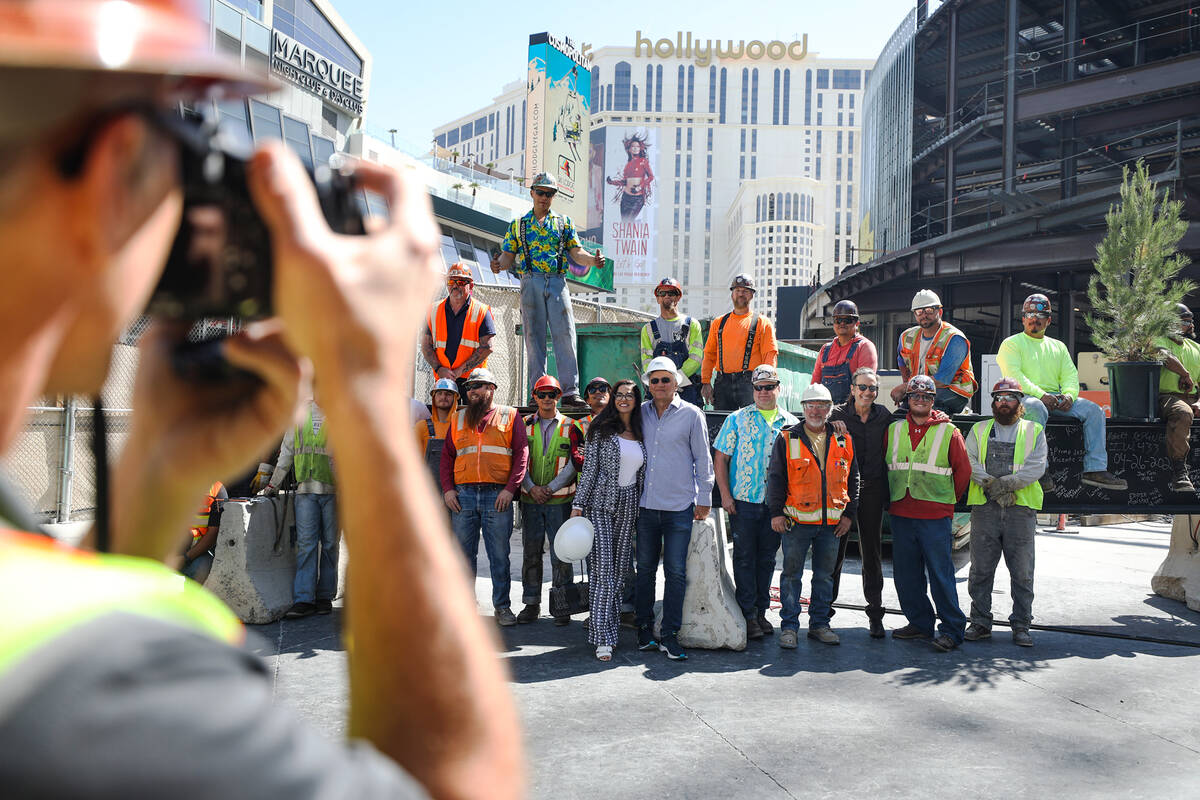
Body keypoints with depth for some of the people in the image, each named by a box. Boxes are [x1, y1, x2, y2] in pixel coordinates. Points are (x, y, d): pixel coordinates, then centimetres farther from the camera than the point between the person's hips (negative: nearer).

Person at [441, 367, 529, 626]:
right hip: (463, 495, 3)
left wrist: (510, 489, -10)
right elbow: (447, 456, 14)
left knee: (499, 554, 2)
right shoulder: (458, 418, 16)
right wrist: (447, 489, 1)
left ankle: (502, 606, 12)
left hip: (498, 496, -3)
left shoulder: (510, 416, 6)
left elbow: (522, 453, 0)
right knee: (464, 553, 6)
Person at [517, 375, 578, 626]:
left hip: (560, 500, -2)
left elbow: (573, 464, -2)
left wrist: (550, 487, -10)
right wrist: (531, 487, -9)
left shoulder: (569, 426, 3)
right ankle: (531, 604, 16)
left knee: (560, 554, -1)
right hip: (530, 499, 2)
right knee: (531, 553, 7)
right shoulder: (525, 425, 9)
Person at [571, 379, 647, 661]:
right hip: (601, 504, -5)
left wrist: (641, 510, 14)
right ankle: (603, 638, -9)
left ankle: (607, 628, 18)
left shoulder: (641, 435, 11)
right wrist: (578, 504, -9)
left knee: (619, 569, 7)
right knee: (603, 569, -10)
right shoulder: (602, 430, -1)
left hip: (628, 506, 5)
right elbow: (589, 469, -4)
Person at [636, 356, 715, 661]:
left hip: (680, 507, -3)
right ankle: (645, 631, 19)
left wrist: (703, 500, 2)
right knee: (645, 569, 9)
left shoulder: (691, 415, 0)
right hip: (645, 505, 3)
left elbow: (703, 459, 4)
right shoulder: (640, 413, 8)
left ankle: (669, 635, 5)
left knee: (676, 572, -2)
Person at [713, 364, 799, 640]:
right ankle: (748, 615, 10)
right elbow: (720, 458, 1)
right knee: (745, 557, 2)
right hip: (742, 501, -2)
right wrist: (725, 494, -7)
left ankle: (761, 611, 22)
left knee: (767, 557, 10)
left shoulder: (790, 423, 8)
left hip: (776, 503, 2)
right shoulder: (737, 419, 2)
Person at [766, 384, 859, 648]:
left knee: (825, 575, 11)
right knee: (792, 574, 2)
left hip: (832, 522, 3)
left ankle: (819, 624, 23)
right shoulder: (787, 439, -1)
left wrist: (849, 514, 7)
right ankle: (789, 627, 10)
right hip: (797, 521, -3)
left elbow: (853, 478, 12)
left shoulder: (843, 441, 8)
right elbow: (775, 477, -1)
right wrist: (776, 512, -6)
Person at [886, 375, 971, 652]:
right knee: (906, 574, 9)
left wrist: (946, 499, 8)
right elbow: (885, 466, 18)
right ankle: (920, 624, 22)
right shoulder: (894, 430, 9)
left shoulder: (949, 432, -1)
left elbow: (963, 471, 4)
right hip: (900, 515, 4)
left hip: (935, 517, -4)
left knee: (941, 574, -3)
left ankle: (952, 629, 8)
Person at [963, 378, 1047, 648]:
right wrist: (992, 485, -15)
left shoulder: (1034, 431, 10)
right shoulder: (979, 430, 14)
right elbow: (970, 462, 0)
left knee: (1022, 572, 2)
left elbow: (1036, 466, -4)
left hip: (1021, 509, -1)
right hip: (984, 508, 1)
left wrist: (1005, 482, -16)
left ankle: (1021, 625, 12)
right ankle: (980, 623, 13)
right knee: (980, 570, 4)